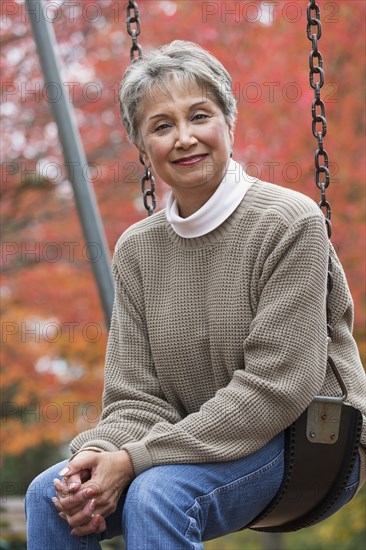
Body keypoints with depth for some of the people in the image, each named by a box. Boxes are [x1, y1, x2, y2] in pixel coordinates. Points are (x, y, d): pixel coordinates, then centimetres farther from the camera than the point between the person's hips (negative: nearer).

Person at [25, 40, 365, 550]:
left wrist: (136, 459, -23)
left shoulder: (289, 223, -13)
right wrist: (102, 453, -22)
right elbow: (137, 395, 3)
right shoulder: (136, 250, 5)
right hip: (206, 447, 5)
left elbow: (277, 386, -19)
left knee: (156, 494, -31)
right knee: (50, 495, -16)